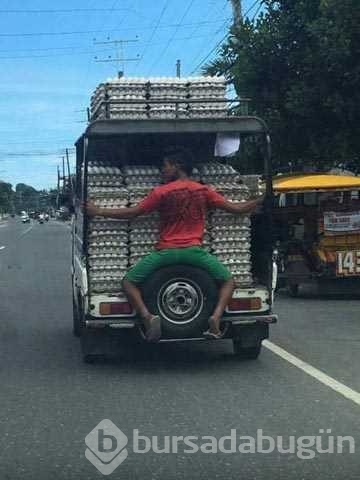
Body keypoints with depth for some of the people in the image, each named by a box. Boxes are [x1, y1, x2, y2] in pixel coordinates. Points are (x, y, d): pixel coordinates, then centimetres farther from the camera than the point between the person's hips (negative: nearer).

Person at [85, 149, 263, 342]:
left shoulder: (161, 192, -1)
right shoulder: (204, 191, 8)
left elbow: (132, 212, 1)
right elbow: (235, 208, 11)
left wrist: (98, 211, 9)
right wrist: (260, 201, 27)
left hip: (166, 251, -2)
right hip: (194, 251, 2)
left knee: (128, 282, 11)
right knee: (228, 281, 20)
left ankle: (147, 316, -16)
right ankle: (216, 317, -8)